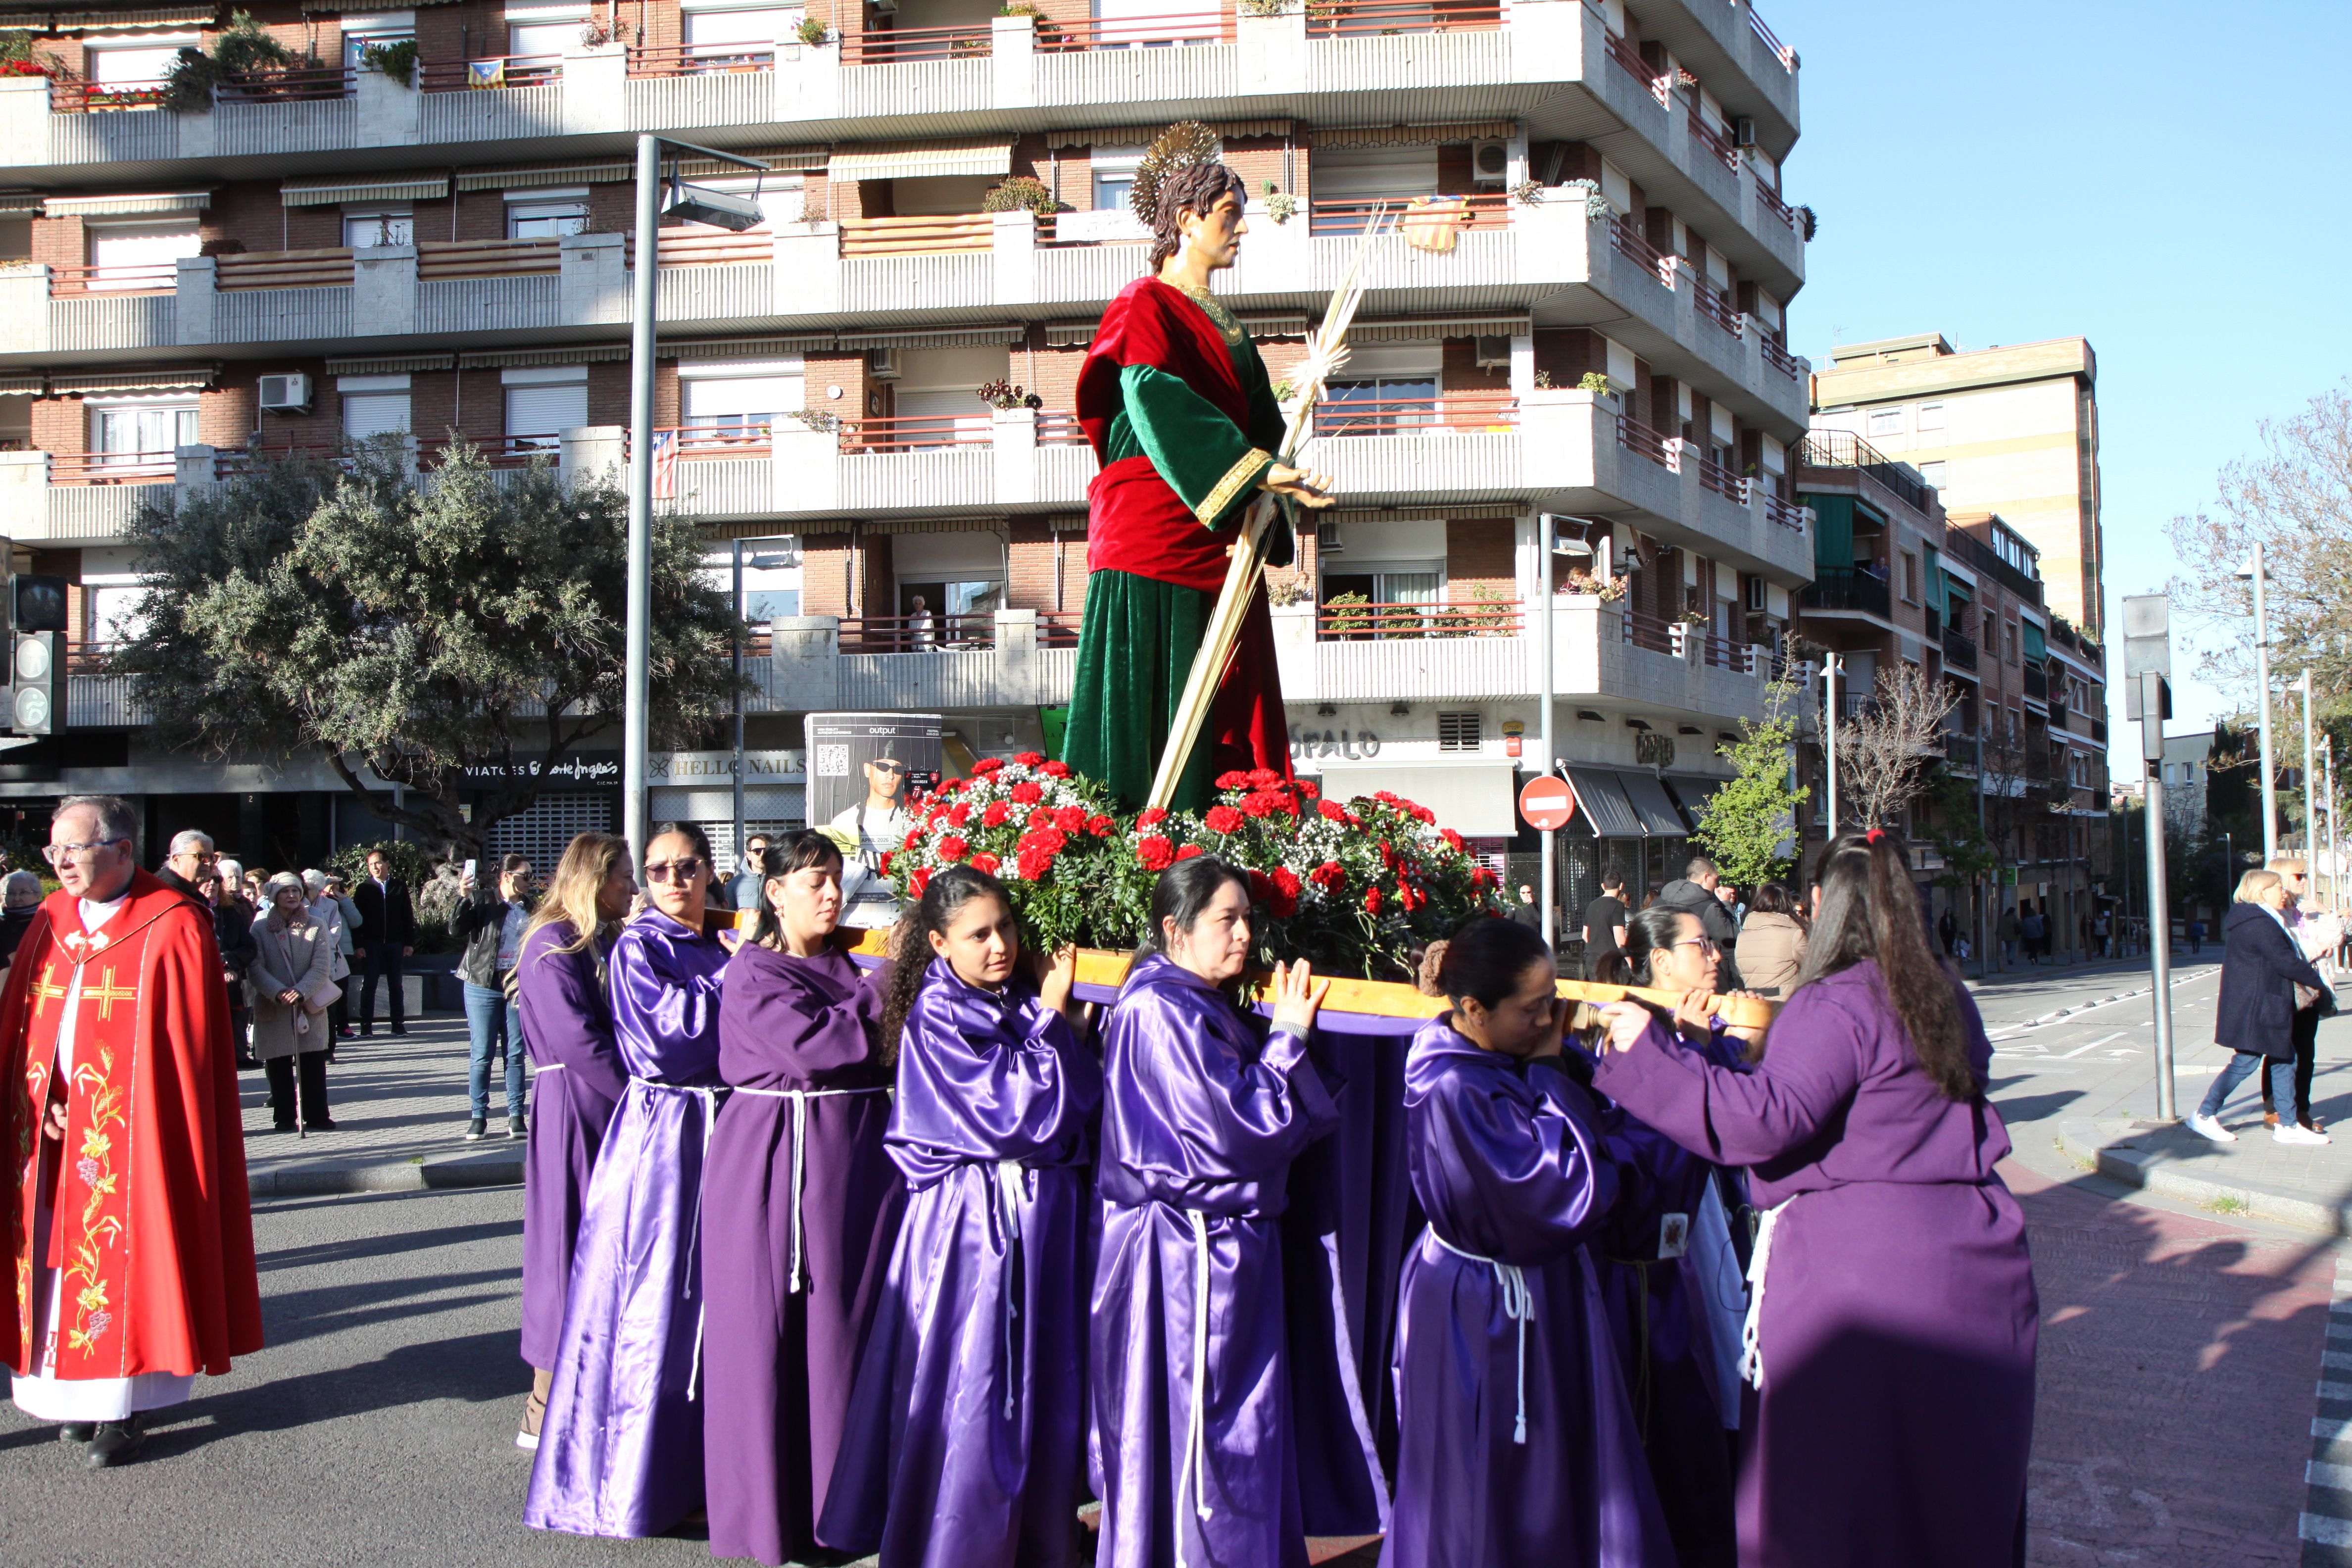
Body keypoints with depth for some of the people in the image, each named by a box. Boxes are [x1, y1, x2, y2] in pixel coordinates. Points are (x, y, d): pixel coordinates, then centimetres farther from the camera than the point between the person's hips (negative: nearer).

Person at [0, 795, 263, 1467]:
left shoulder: (172, 928, -9)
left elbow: (188, 1047, -10)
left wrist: (98, 1108, -11)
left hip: (128, 1133, -5)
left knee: (123, 1255, -1)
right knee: (59, 1258, 8)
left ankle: (128, 1405, 8)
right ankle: (82, 1393, 18)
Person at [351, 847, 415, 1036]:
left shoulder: (400, 887, 6)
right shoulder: (364, 889, 3)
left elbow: (408, 916, 7)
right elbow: (357, 918, 1)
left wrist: (409, 943, 1)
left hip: (395, 943, 1)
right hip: (372, 943, -1)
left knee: (396, 985, 6)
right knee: (369, 984, 0)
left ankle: (398, 1024, 10)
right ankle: (366, 1025, 3)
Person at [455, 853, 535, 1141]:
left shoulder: (529, 906, 13)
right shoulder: (482, 900, -1)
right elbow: (456, 931, -11)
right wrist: (464, 900, -24)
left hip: (518, 986, 3)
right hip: (484, 985, -3)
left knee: (516, 1054, 3)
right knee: (482, 1054, 0)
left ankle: (516, 1116, 7)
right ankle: (478, 1116, 7)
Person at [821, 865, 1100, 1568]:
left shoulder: (1028, 998, 7)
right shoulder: (936, 1017, -10)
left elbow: (1085, 1099, 6)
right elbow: (1009, 1115, -16)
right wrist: (1050, 1022, -10)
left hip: (1046, 1217, 6)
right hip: (972, 1219, -6)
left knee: (1046, 1391, 12)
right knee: (970, 1397, 0)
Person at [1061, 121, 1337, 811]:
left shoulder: (1225, 327, 23)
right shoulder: (1145, 306, -3)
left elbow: (1256, 423, 20)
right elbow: (1156, 400, -20)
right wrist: (1257, 470, -29)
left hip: (1219, 546, 8)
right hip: (1155, 540, -8)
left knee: (1225, 718, 3)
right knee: (1151, 708, -9)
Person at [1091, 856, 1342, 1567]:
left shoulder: (1203, 1007, 13)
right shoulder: (1162, 1011, -18)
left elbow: (1265, 1113, 14)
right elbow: (1237, 1127, -21)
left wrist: (1287, 1034, 3)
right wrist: (1288, 1037, -12)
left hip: (1227, 1246, 10)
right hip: (1188, 1257, -10)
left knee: (1244, 1423, 15)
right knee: (1195, 1429, 0)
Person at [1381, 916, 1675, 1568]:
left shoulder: (1504, 1058, -1)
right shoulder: (1454, 1092, -27)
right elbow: (1570, 1191, -25)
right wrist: (1549, 1069, -19)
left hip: (1539, 1291, 9)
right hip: (1485, 1315, -9)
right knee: (1484, 1491, 8)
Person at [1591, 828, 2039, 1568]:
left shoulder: (1834, 1007, -14)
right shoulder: (1947, 995, 11)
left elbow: (1769, 1118, -25)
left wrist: (1650, 1050, -21)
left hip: (1860, 1267, -8)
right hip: (1970, 1257, 8)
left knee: (1834, 1473, 2)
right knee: (1956, 1466, 17)